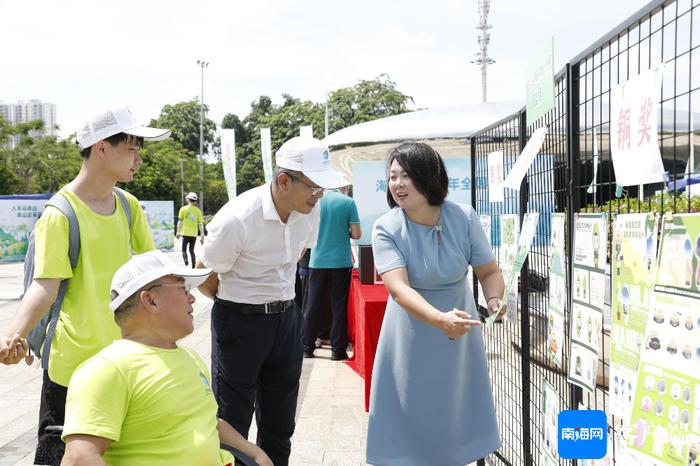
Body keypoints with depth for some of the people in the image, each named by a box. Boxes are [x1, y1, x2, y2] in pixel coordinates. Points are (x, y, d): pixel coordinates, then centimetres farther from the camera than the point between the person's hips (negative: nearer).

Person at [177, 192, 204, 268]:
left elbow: (180, 221, -3)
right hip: (194, 234, 2)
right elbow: (200, 224, 0)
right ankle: (193, 267, 11)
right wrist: (202, 236, 3)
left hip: (186, 233, -2)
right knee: (191, 250, 15)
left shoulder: (183, 209, -3)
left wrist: (178, 232, 2)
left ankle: (186, 260, -23)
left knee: (184, 249, 6)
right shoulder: (198, 211, 2)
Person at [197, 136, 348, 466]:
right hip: (240, 321, -6)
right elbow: (203, 279, -11)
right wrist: (237, 303, 4)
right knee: (233, 425, 4)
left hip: (287, 318, 6)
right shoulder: (237, 219, -24)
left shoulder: (310, 210, -4)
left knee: (280, 422, 17)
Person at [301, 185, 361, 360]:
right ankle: (338, 349, 8)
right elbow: (356, 234, -7)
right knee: (339, 306, 6)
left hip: (317, 261, 2)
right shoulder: (348, 202, -6)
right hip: (341, 262, -2)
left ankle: (307, 347, 15)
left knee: (313, 306, 10)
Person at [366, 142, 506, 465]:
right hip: (411, 333, -2)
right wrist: (440, 319, -45)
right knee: (409, 413, 5)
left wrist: (494, 301, -27)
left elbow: (489, 271, -5)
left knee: (456, 412, 14)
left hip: (459, 326, 2)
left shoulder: (464, 218, -12)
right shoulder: (386, 229, -17)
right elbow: (398, 288, -29)